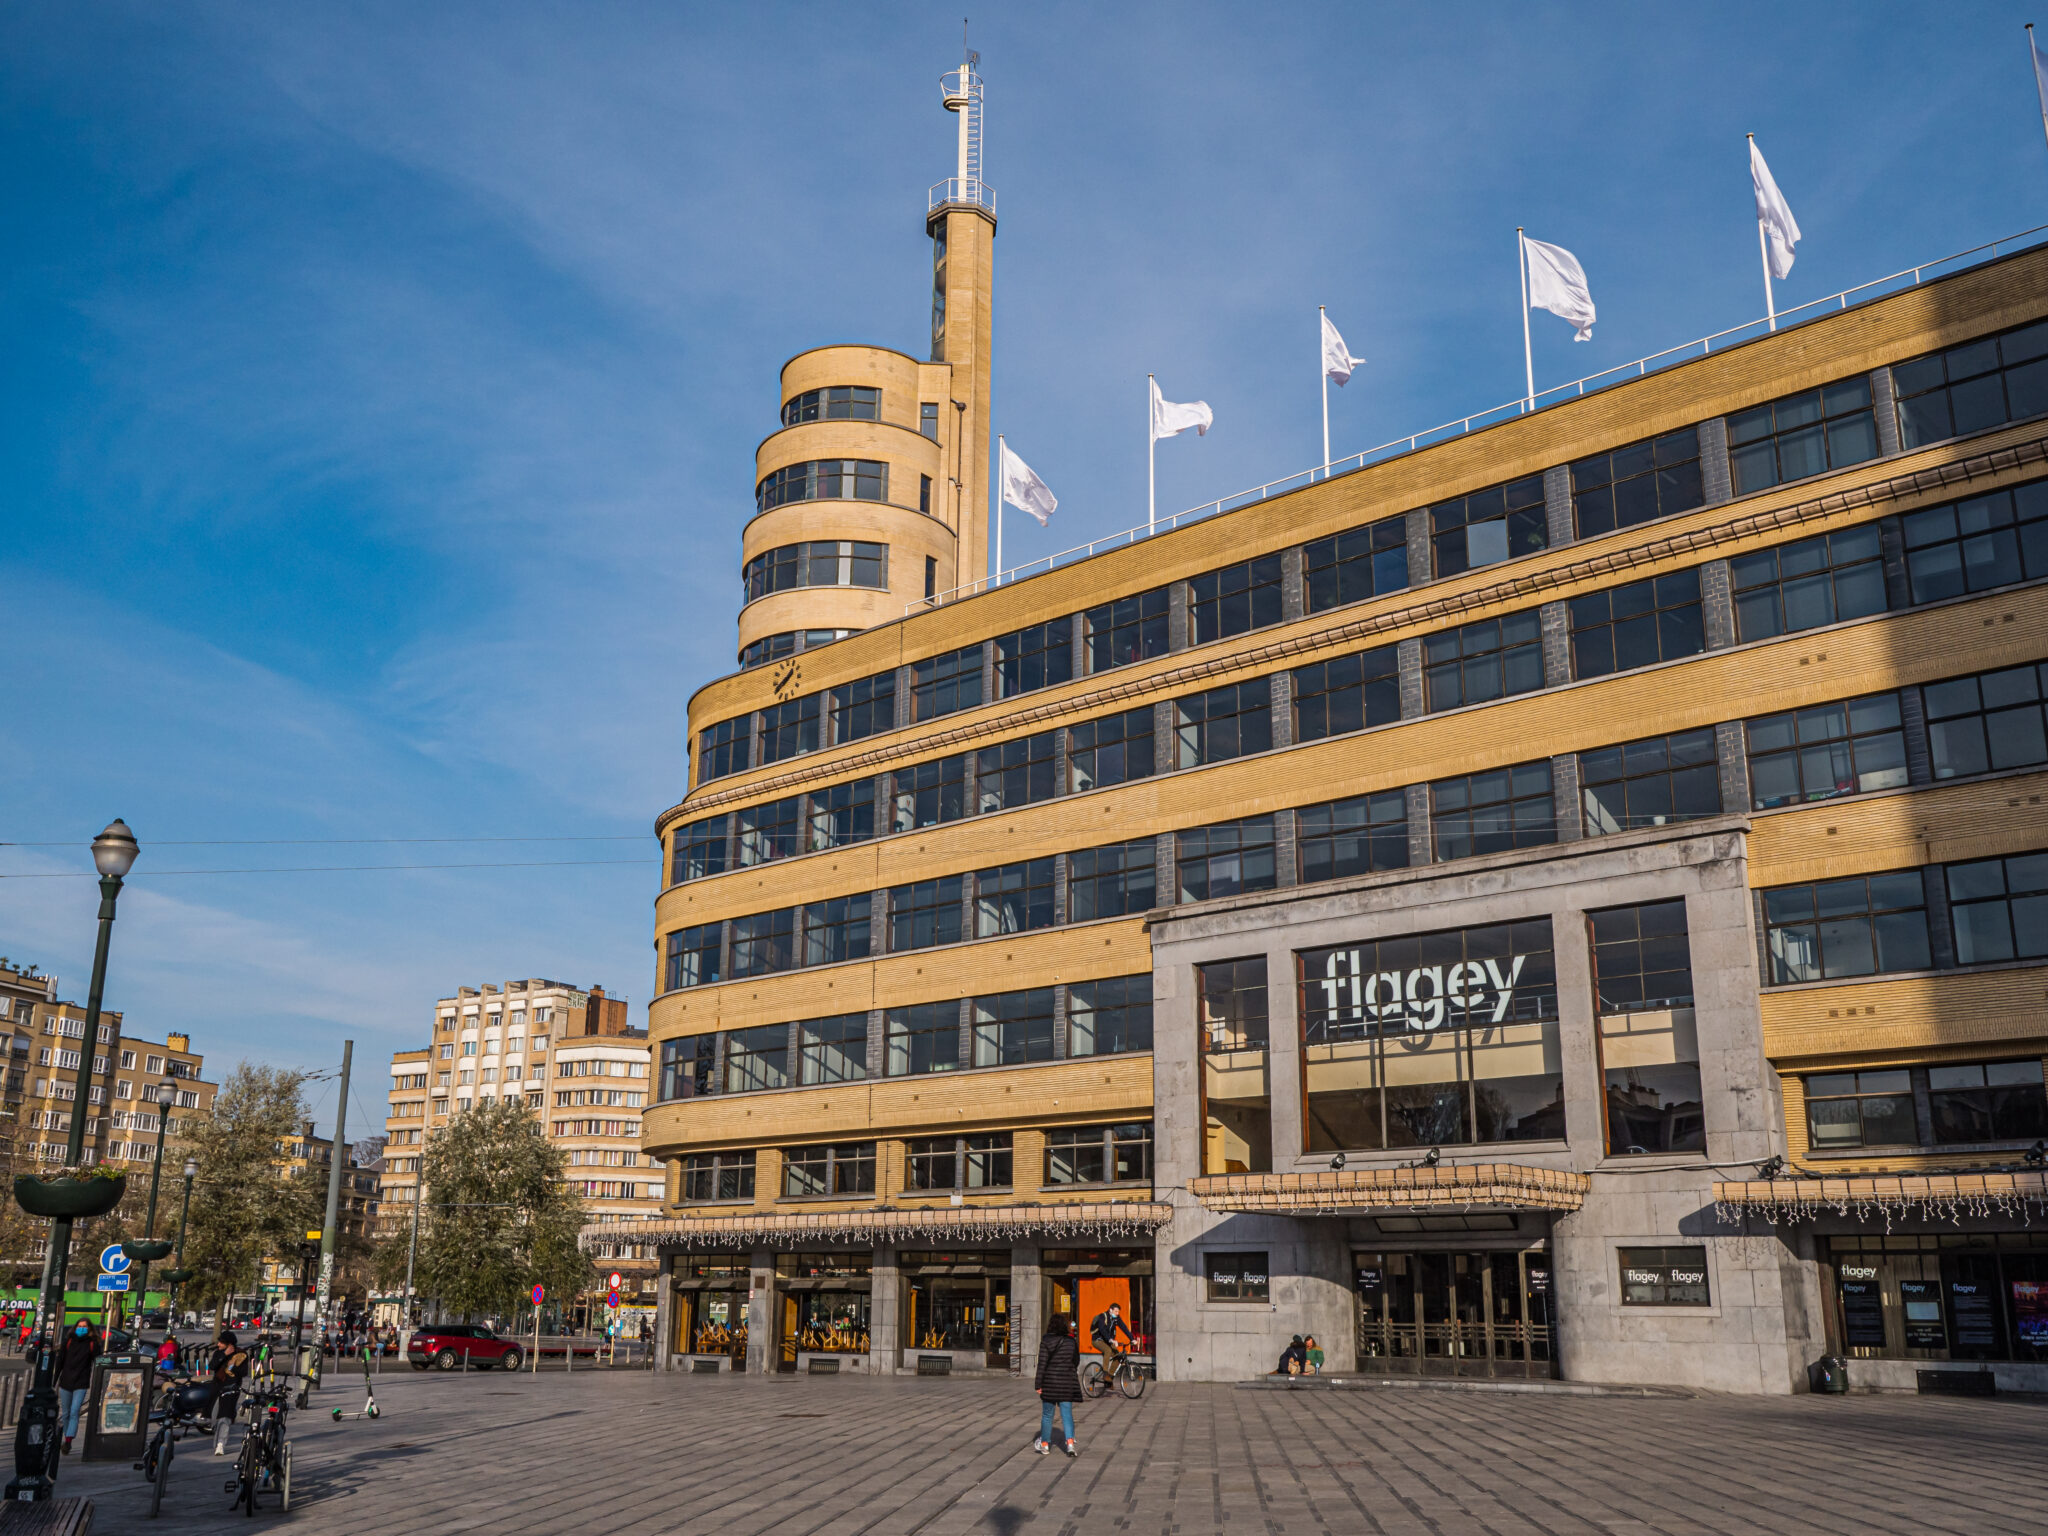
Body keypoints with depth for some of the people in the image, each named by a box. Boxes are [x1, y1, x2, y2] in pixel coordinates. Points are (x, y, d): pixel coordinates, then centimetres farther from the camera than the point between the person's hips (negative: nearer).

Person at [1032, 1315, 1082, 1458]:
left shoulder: (1046, 1341, -8)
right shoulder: (1071, 1342, 3)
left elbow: (1042, 1363, -10)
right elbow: (1076, 1362, 12)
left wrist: (1038, 1384, -6)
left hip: (1050, 1382, -2)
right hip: (1068, 1381, 2)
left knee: (1047, 1414, 11)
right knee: (1067, 1414, 4)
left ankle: (1044, 1444, 19)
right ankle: (1070, 1442, -12)